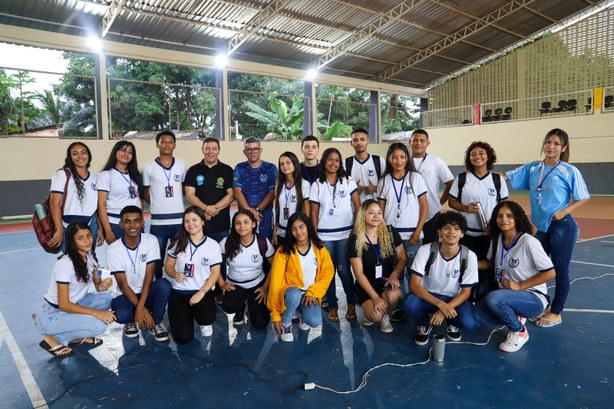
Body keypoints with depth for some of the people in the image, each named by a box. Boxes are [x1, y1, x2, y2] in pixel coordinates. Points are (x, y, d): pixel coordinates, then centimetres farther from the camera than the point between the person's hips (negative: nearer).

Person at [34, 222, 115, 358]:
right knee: (99, 325, -27)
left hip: (73, 305, 8)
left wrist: (103, 285, -22)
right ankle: (53, 339, -5)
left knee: (106, 298, -17)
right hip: (53, 315, -7)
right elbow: (63, 304, -24)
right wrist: (96, 312, -30)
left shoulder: (90, 256, -2)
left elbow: (97, 285, 2)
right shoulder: (66, 264, -25)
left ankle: (77, 336, 0)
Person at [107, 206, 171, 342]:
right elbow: (123, 284, -14)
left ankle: (155, 323, -7)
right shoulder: (113, 249, -13)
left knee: (164, 284, -32)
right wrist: (142, 309, -22)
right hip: (125, 294, -1)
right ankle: (131, 321, 6)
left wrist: (140, 308, -25)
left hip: (146, 292, 1)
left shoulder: (151, 241, -11)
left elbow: (149, 276, -15)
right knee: (122, 315, -34)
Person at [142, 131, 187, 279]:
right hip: (158, 221, -1)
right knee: (157, 259, 9)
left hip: (179, 220, 1)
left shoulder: (182, 165, 5)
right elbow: (144, 191, 9)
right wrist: (156, 203, -1)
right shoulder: (148, 167, 0)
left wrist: (175, 198, 6)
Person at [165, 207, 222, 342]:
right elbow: (168, 265, 8)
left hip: (203, 291, -1)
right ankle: (186, 315, 24)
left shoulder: (213, 245, -3)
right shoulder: (178, 243, 1)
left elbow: (215, 273, -3)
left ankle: (205, 323, 9)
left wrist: (202, 292, -17)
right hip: (179, 292, 1)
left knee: (207, 317, -33)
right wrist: (175, 274, -16)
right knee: (183, 337, -13)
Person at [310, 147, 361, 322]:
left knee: (343, 269, -4)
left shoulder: (348, 181, 3)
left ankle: (351, 303, 14)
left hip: (345, 234, -1)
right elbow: (314, 213, 5)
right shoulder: (317, 185, 5)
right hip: (324, 235, 1)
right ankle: (332, 306, 17)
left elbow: (358, 207, 2)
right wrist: (315, 235, 0)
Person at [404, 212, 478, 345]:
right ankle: (424, 324, 3)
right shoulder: (425, 251, -19)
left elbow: (466, 292, -10)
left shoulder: (469, 256, -15)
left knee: (469, 322, -30)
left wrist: (444, 310, -25)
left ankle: (452, 323, 9)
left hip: (454, 299, 1)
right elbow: (414, 285, -21)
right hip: (428, 296, -1)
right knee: (410, 305, -33)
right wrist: (440, 304, -34)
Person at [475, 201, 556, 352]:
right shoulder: (496, 239, 1)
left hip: (533, 299, -6)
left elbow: (550, 273, -15)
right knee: (475, 316, -13)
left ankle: (519, 332, -6)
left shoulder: (528, 242, -19)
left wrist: (520, 285, -18)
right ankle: (515, 318, 12)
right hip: (506, 295, 7)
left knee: (493, 298, -34)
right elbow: (490, 263, 16)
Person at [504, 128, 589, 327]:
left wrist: (564, 212, -16)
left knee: (560, 270, 5)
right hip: (542, 227, 5)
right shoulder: (532, 168, 6)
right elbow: (506, 176, 5)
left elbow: (583, 198, -3)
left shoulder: (570, 171, -7)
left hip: (562, 227, -5)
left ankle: (556, 313, 20)